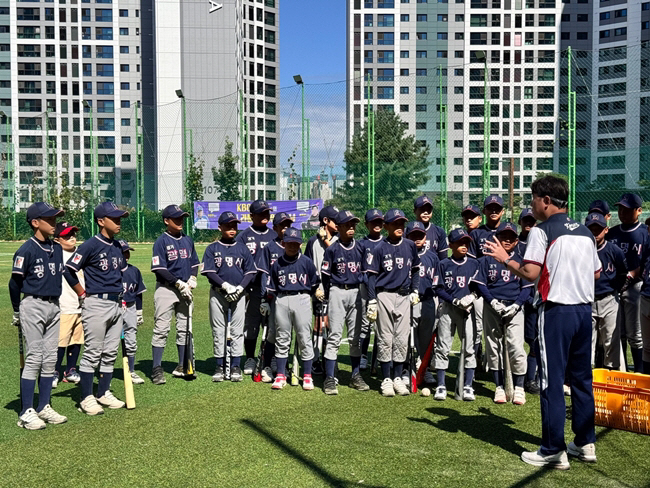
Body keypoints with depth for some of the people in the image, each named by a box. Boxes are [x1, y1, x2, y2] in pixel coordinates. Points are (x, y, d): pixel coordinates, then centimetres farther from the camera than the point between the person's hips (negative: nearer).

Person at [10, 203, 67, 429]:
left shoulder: (57, 249, 9)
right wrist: (17, 312, -2)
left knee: (50, 359, 9)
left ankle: (44, 407, 18)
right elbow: (14, 283, -8)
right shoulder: (27, 250, -12)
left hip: (54, 306, 7)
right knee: (34, 359, -6)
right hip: (33, 306, -7)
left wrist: (68, 298, 12)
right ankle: (26, 412, 1)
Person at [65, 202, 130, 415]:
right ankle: (87, 398, 7)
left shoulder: (118, 246, 11)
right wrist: (83, 294, -7)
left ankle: (104, 393, 22)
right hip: (97, 304, -7)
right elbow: (69, 270, -12)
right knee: (92, 353, -2)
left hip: (116, 304, 8)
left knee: (110, 353, 12)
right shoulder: (91, 245, -11)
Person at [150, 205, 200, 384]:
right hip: (166, 289, -6)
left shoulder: (188, 240, 11)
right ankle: (156, 369, -1)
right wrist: (179, 283, -16)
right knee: (161, 329, -6)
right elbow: (159, 269, -13)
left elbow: (194, 263, 18)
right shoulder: (161, 241, -7)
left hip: (185, 290, 6)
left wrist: (192, 279, -1)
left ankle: (181, 367, 20)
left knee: (184, 328, 10)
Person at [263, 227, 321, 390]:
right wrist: (267, 303, 12)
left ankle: (307, 376, 7)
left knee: (304, 338, 0)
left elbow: (315, 282, 11)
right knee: (281, 339, 6)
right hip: (281, 301, 2)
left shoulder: (306, 261, 3)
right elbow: (271, 286, 14)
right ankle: (280, 375, 14)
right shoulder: (277, 264, 8)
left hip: (302, 300, -2)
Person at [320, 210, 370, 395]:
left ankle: (356, 376, 21)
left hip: (356, 293, 4)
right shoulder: (332, 249, -2)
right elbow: (325, 275, -1)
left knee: (356, 336, 10)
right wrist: (327, 297, -3)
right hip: (337, 292, -3)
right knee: (334, 336, -5)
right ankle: (329, 379, -1)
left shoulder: (360, 247, 6)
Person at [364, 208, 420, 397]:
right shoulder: (379, 248, -5)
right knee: (385, 338, 2)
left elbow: (415, 270, 18)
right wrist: (371, 302, -9)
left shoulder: (410, 246, 6)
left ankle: (398, 378, 17)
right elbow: (371, 275, -5)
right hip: (384, 295, -3)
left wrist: (415, 291, 10)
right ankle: (386, 379, 11)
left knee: (402, 339, 6)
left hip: (404, 297, 4)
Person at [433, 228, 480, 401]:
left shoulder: (474, 264, 8)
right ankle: (441, 386, 8)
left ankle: (467, 386, 9)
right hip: (447, 309, -1)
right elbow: (439, 289, 0)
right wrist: (456, 301, -13)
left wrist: (471, 298, -12)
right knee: (442, 348, 1)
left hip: (467, 309, 1)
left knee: (469, 348, 1)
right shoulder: (444, 264, 3)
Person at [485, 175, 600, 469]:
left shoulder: (542, 231, -8)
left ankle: (554, 451, 3)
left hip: (556, 311, -7)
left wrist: (505, 259, -1)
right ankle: (585, 444, 24)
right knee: (582, 379, 15)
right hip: (584, 310, 7)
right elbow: (596, 273, 18)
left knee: (552, 381, -2)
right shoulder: (585, 232, 13)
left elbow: (530, 273, -16)